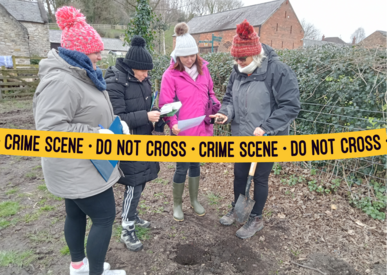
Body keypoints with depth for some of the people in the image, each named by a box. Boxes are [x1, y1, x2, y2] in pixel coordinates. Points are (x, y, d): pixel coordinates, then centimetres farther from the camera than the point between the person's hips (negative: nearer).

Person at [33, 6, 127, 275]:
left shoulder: (82, 75, 9)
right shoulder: (60, 82, -25)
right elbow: (48, 129, -30)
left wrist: (116, 122, 5)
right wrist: (97, 134, -27)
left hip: (82, 165, 10)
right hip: (78, 169, -10)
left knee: (77, 214, 22)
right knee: (104, 217, 2)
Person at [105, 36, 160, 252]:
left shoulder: (142, 79, 6)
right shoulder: (115, 82, -18)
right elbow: (117, 118, -21)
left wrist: (156, 113, -2)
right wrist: (146, 117, -25)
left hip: (143, 140, 8)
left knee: (140, 182, 16)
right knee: (134, 185, -2)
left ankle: (132, 215, 38)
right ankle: (127, 230, 16)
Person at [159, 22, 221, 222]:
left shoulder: (203, 69, 3)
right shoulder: (170, 75, -12)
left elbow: (209, 93, 13)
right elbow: (166, 104, -13)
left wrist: (218, 108, -4)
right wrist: (172, 123, -28)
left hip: (201, 128, 5)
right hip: (182, 131, -4)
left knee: (195, 164, 18)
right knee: (182, 167, 6)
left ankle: (194, 200, 36)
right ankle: (177, 204, 28)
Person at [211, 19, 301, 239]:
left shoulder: (278, 71, -19)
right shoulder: (238, 71, 1)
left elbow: (290, 106, -20)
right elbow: (230, 97, 11)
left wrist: (265, 128, -27)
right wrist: (226, 113, -11)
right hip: (240, 137, 6)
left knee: (260, 178, 11)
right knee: (239, 174, 20)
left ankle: (257, 219, 34)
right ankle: (236, 209, 44)